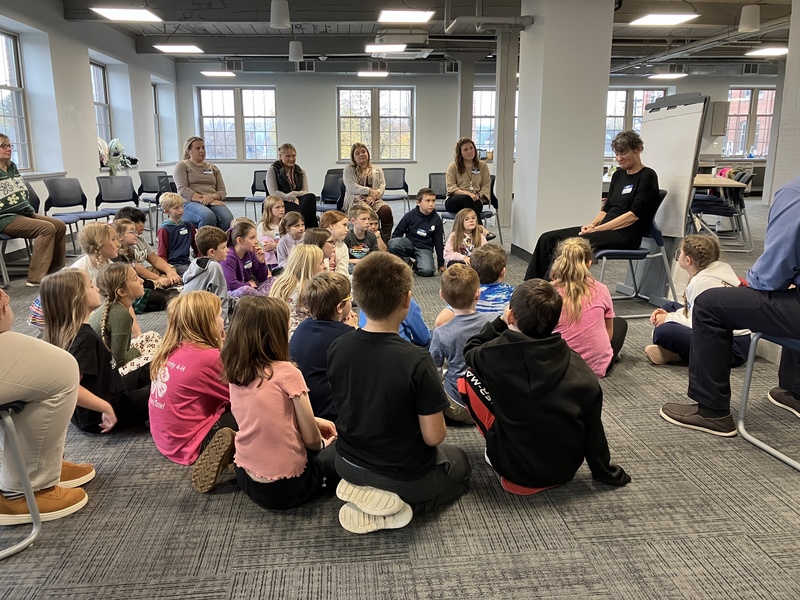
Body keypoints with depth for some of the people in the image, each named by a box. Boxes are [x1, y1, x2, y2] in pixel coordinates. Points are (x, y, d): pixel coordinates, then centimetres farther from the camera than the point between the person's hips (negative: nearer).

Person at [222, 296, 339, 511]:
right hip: (285, 488, -6)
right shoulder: (287, 373, -20)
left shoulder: (234, 371, -1)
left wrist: (315, 421, 16)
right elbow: (311, 439, -13)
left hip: (246, 478, 6)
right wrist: (322, 444, 10)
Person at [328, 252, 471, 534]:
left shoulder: (337, 348, -14)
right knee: (460, 463, 27)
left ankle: (362, 491, 12)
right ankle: (397, 505, 5)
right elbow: (433, 437, -23)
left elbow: (348, 408, 2)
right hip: (405, 476, -6)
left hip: (349, 466, 6)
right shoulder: (416, 362, -31)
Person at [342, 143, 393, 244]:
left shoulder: (377, 169, 20)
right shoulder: (349, 169, 11)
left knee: (386, 210, -29)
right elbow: (351, 187, -4)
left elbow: (382, 186, 7)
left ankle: (386, 241, -21)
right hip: (356, 199, -3)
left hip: (373, 199, 3)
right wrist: (369, 191, -12)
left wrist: (374, 196, -14)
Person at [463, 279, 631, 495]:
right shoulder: (579, 369, -13)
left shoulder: (497, 354, -20)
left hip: (517, 471, -4)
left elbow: (470, 352, 5)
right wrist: (607, 473, 13)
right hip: (566, 470, 4)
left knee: (470, 377, 4)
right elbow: (593, 430, -3)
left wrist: (500, 322, 13)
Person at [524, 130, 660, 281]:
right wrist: (592, 224, -2)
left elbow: (634, 215, -15)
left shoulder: (647, 176, -6)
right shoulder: (618, 175, 17)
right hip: (607, 229, 8)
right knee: (548, 238, -8)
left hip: (626, 236, -8)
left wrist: (598, 229, -18)